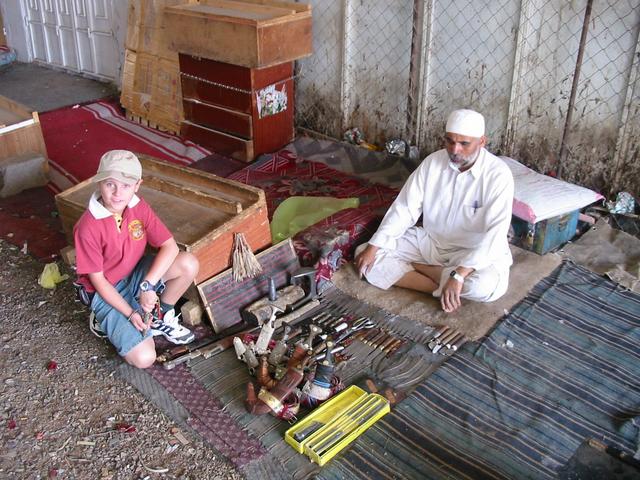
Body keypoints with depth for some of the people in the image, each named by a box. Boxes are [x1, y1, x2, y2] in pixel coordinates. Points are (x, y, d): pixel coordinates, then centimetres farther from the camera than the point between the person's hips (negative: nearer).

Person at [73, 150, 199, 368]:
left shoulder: (139, 207, -11)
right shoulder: (88, 227, -26)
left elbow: (170, 246, -14)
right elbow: (97, 280, -18)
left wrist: (147, 285, -26)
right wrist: (131, 313, -21)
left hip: (136, 276, 5)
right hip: (107, 292, -5)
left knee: (188, 263, -21)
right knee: (144, 358, -19)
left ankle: (161, 318, 4)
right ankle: (106, 321, 10)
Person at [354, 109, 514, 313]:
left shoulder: (498, 174, -20)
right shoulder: (433, 162, -7)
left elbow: (494, 234, -29)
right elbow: (405, 208, -5)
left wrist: (459, 274, -40)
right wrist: (372, 248, -14)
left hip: (476, 252, -4)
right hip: (429, 241, 4)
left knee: (485, 286, -39)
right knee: (364, 253, -11)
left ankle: (414, 266, -13)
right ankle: (442, 288, -15)